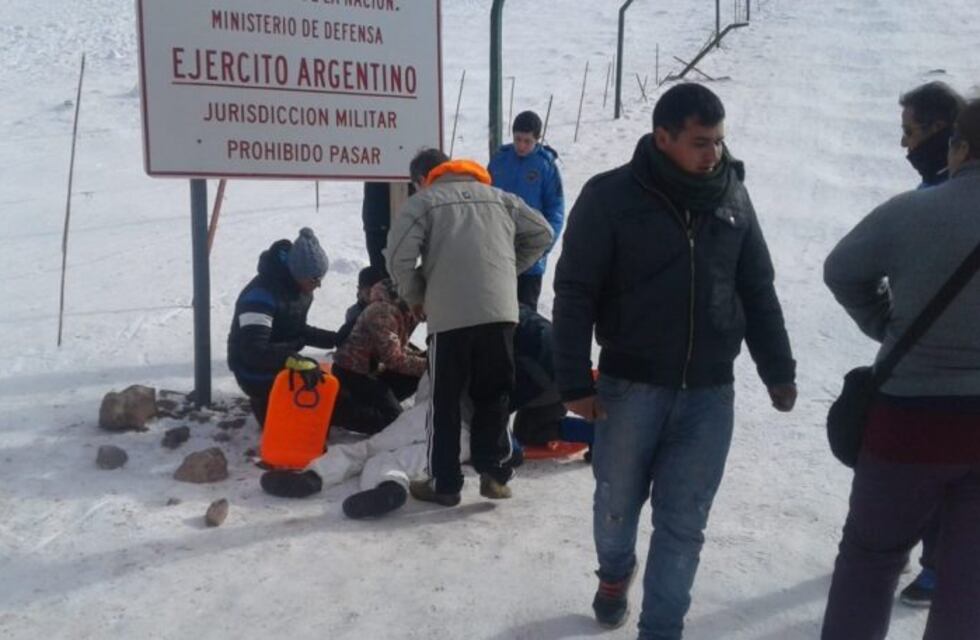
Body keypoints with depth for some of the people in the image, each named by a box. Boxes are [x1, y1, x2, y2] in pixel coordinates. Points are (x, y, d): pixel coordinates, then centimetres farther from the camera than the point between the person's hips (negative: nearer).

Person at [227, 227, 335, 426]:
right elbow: (254, 351, -38)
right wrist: (293, 359, -51)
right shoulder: (261, 295, -31)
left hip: (283, 367, 8)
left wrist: (336, 339, -2)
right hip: (259, 375, -8)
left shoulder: (300, 289, -3)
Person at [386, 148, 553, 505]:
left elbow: (399, 258, -8)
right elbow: (541, 234, 18)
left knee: (444, 401, 9)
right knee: (493, 395, 16)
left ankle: (444, 483, 13)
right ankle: (494, 473, 12)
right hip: (500, 311, 4)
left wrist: (416, 298, 8)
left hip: (449, 316, -3)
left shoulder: (422, 202, 4)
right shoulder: (498, 197, 17)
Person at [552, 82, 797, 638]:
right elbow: (575, 294, -8)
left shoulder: (733, 198, 4)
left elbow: (759, 292, 12)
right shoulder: (610, 196, -8)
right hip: (631, 386, -2)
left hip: (710, 393, 2)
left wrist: (779, 372, 13)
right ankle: (615, 573, 46)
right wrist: (576, 382, -12)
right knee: (618, 502, 15)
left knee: (684, 522, 5)